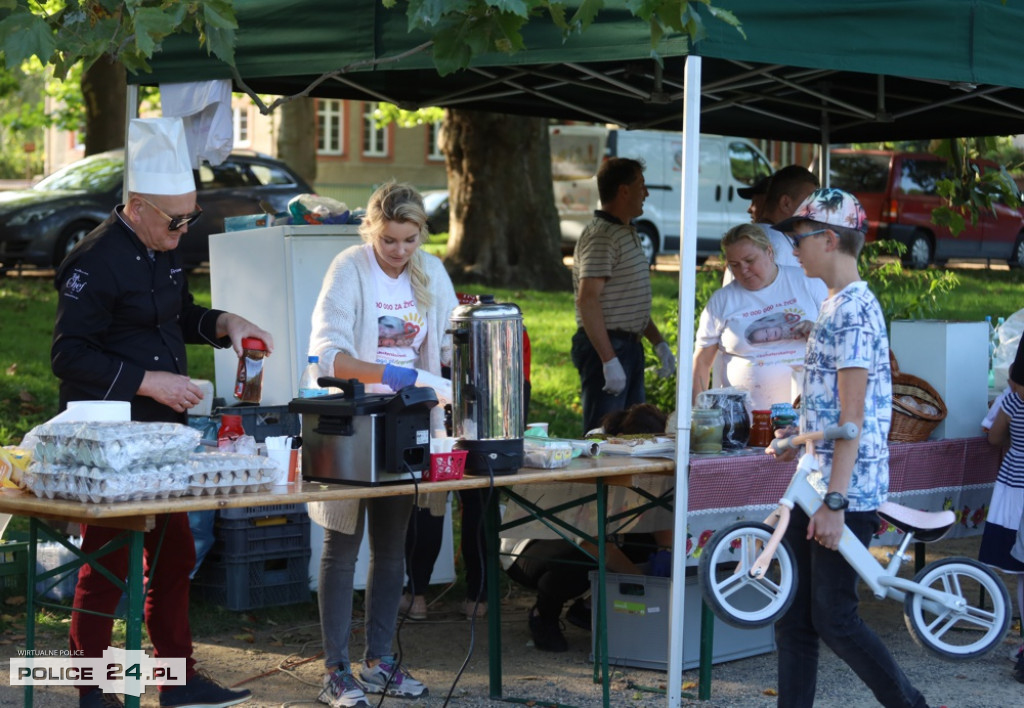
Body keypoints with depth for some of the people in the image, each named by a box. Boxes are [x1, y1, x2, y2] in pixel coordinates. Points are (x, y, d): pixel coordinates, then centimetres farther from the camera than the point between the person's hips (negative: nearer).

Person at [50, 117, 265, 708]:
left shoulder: (164, 253, 11)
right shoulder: (96, 262, -17)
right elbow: (69, 358, -20)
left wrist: (225, 323, 7)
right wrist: (148, 382, -22)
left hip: (160, 433, 9)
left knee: (175, 553, 14)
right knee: (108, 560, -2)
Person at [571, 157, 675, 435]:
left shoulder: (627, 234, 18)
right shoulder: (601, 236, -15)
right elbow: (588, 300, -23)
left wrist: (658, 342, 19)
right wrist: (609, 360, -27)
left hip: (630, 346, 10)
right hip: (605, 347, -10)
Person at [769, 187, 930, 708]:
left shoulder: (852, 310, -16)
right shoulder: (836, 306, 14)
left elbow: (852, 417, -21)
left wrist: (834, 503, -23)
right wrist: (802, 437, 35)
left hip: (846, 491, -10)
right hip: (814, 487, 10)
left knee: (833, 620, -4)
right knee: (793, 616, 8)